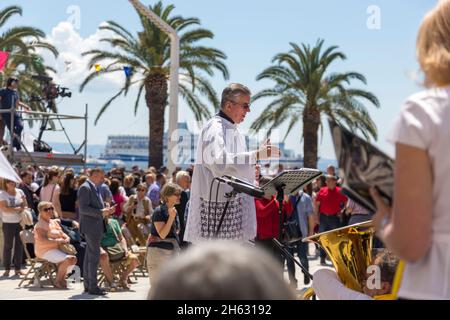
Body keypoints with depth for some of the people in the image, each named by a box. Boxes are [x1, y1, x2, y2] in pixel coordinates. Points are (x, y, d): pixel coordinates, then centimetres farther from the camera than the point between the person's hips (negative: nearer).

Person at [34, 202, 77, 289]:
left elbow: (62, 233, 23)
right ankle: (58, 282, -13)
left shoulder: (54, 222, 18)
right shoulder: (39, 225, -10)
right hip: (45, 251, -9)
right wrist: (58, 241, -26)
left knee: (73, 258, -9)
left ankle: (61, 278, 5)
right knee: (68, 259, -25)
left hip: (57, 249, 9)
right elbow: (43, 241, -22)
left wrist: (67, 238, -1)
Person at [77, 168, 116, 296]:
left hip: (97, 226, 10)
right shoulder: (85, 188, -12)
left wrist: (106, 211, 7)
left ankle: (88, 285, 19)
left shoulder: (95, 189, 18)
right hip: (90, 226, -10)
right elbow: (83, 208, -20)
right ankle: (93, 286, -8)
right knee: (94, 256, -10)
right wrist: (101, 212, -23)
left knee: (90, 255, 13)